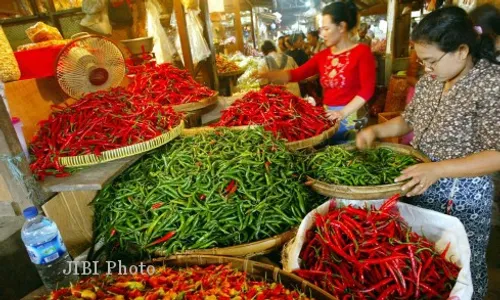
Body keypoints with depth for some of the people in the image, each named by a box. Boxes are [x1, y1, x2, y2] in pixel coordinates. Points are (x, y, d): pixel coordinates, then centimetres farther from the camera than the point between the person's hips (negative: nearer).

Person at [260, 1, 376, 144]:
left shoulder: (362, 52, -5)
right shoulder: (323, 55, 10)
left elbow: (367, 90, -13)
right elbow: (296, 74, 2)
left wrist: (343, 112, -23)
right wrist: (266, 74, -9)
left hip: (352, 116, -5)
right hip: (328, 116, 5)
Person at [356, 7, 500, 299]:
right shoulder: (429, 81, 1)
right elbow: (409, 121, 14)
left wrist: (437, 169, -32)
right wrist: (376, 130, -3)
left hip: (463, 196, -6)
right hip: (421, 186, 6)